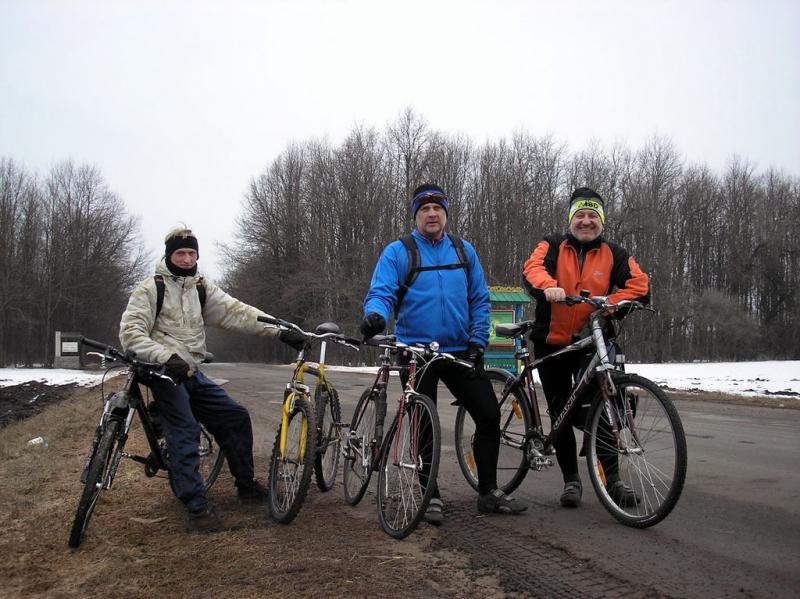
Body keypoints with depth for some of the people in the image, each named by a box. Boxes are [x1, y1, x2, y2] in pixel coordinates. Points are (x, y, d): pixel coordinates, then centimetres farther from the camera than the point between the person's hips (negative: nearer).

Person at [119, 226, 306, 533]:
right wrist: (167, 357, -31)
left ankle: (246, 485, 18)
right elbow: (131, 332, -14)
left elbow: (236, 311, 1)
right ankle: (197, 508, -19)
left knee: (236, 417, 4)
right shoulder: (151, 288, -6)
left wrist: (281, 330, -11)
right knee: (184, 432, -20)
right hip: (165, 372, -6)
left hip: (192, 374, 7)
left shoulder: (201, 287, 11)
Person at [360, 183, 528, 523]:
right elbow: (381, 292, -12)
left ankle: (489, 492, 17)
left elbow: (480, 300, 10)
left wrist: (477, 342, -1)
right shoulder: (398, 252, -2)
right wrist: (375, 315, -35)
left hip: (460, 352, 4)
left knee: (489, 415, 2)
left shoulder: (464, 252, 9)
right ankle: (430, 496, 17)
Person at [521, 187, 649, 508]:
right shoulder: (553, 246, 2)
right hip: (551, 343, 0)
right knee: (561, 412, 6)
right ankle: (571, 479, 17)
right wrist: (548, 287, -41)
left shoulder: (613, 254, 5)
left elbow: (639, 285, -7)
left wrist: (609, 304, -23)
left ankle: (611, 478, 5)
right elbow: (532, 268, -18)